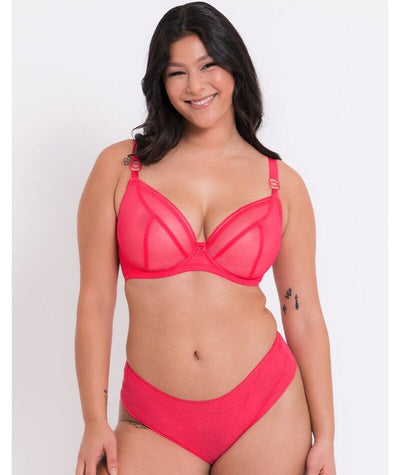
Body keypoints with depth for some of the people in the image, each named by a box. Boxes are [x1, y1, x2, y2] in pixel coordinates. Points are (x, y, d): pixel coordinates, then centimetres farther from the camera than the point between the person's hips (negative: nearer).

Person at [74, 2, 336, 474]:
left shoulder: (282, 184, 2)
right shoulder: (119, 167, 0)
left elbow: (304, 316, 4)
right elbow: (94, 301, -1)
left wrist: (324, 436, 3)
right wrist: (95, 421, -4)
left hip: (267, 410, 1)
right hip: (155, 424, 0)